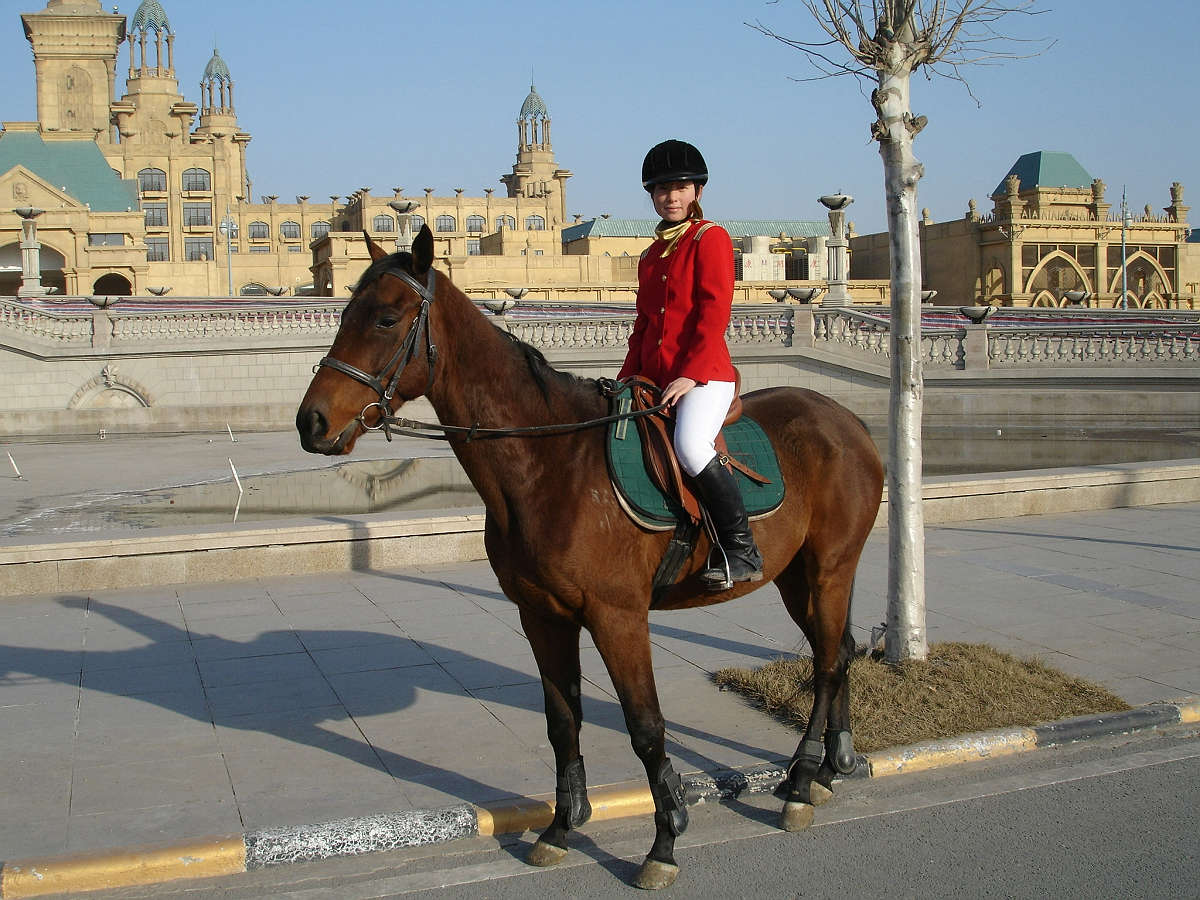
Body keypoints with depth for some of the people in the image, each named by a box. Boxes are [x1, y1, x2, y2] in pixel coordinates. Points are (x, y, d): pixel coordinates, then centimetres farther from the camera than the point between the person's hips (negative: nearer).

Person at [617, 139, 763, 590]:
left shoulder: (710, 237, -1)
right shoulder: (651, 256, 20)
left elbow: (714, 313, -11)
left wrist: (691, 374, -19)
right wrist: (626, 379, 10)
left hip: (705, 374, -8)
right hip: (652, 379, 8)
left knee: (691, 445, -32)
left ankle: (742, 551, -19)